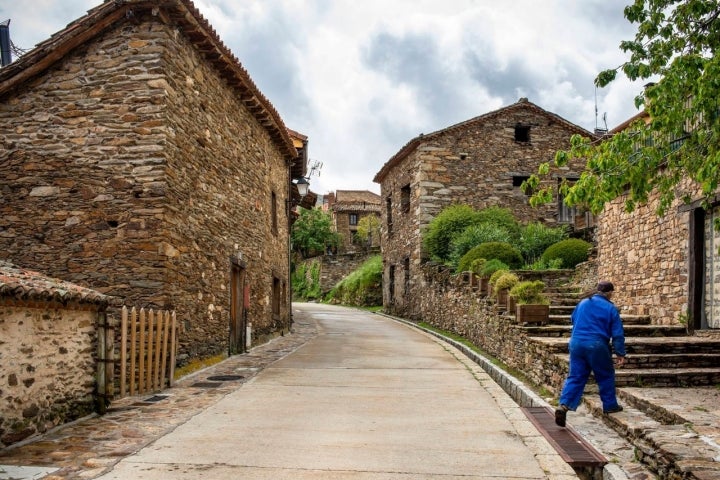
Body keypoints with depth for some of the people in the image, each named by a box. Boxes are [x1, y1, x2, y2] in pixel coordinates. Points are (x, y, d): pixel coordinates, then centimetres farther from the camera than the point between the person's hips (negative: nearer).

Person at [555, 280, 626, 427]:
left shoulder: (582, 303, 12)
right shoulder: (611, 308, -1)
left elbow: (574, 321, 25)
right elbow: (617, 334, -1)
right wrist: (620, 354, 4)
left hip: (576, 343, 4)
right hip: (597, 346, -4)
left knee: (575, 377, 5)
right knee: (605, 376, 17)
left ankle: (563, 405, -10)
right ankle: (610, 405, 27)